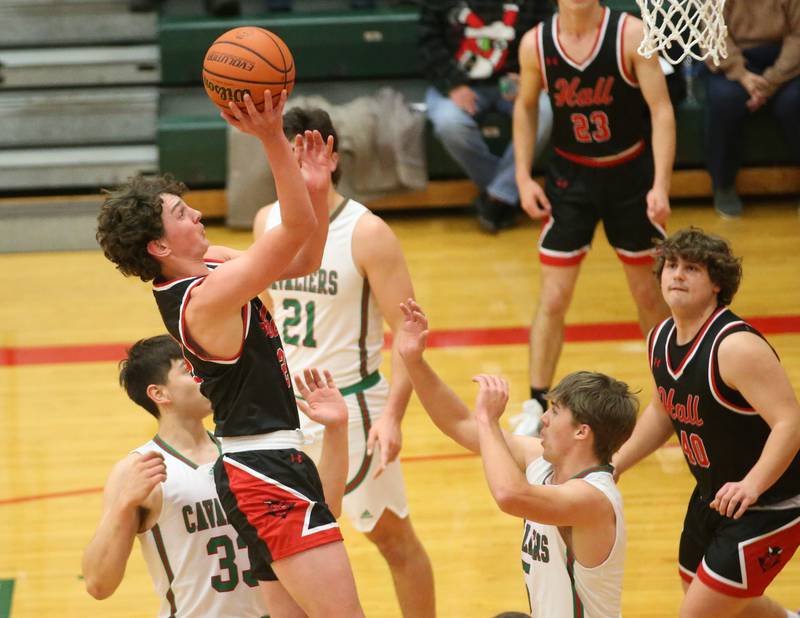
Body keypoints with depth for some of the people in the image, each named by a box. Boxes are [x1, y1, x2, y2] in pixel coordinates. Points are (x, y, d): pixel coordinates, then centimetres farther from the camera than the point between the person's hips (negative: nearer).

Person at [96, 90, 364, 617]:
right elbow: (298, 229, -28)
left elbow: (302, 262, 15)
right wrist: (273, 139, -36)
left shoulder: (207, 264, 9)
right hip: (269, 474, -10)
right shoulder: (207, 297, -20)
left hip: (258, 468, 10)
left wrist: (317, 190, 0)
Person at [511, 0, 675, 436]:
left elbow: (661, 110, -16)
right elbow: (526, 107, 8)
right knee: (553, 298, -2)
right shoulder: (535, 44, -9)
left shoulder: (631, 35, -16)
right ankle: (536, 407, 10)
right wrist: (523, 177, 1)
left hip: (631, 174, -1)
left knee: (649, 293, 10)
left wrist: (660, 185, -23)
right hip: (570, 176, 1)